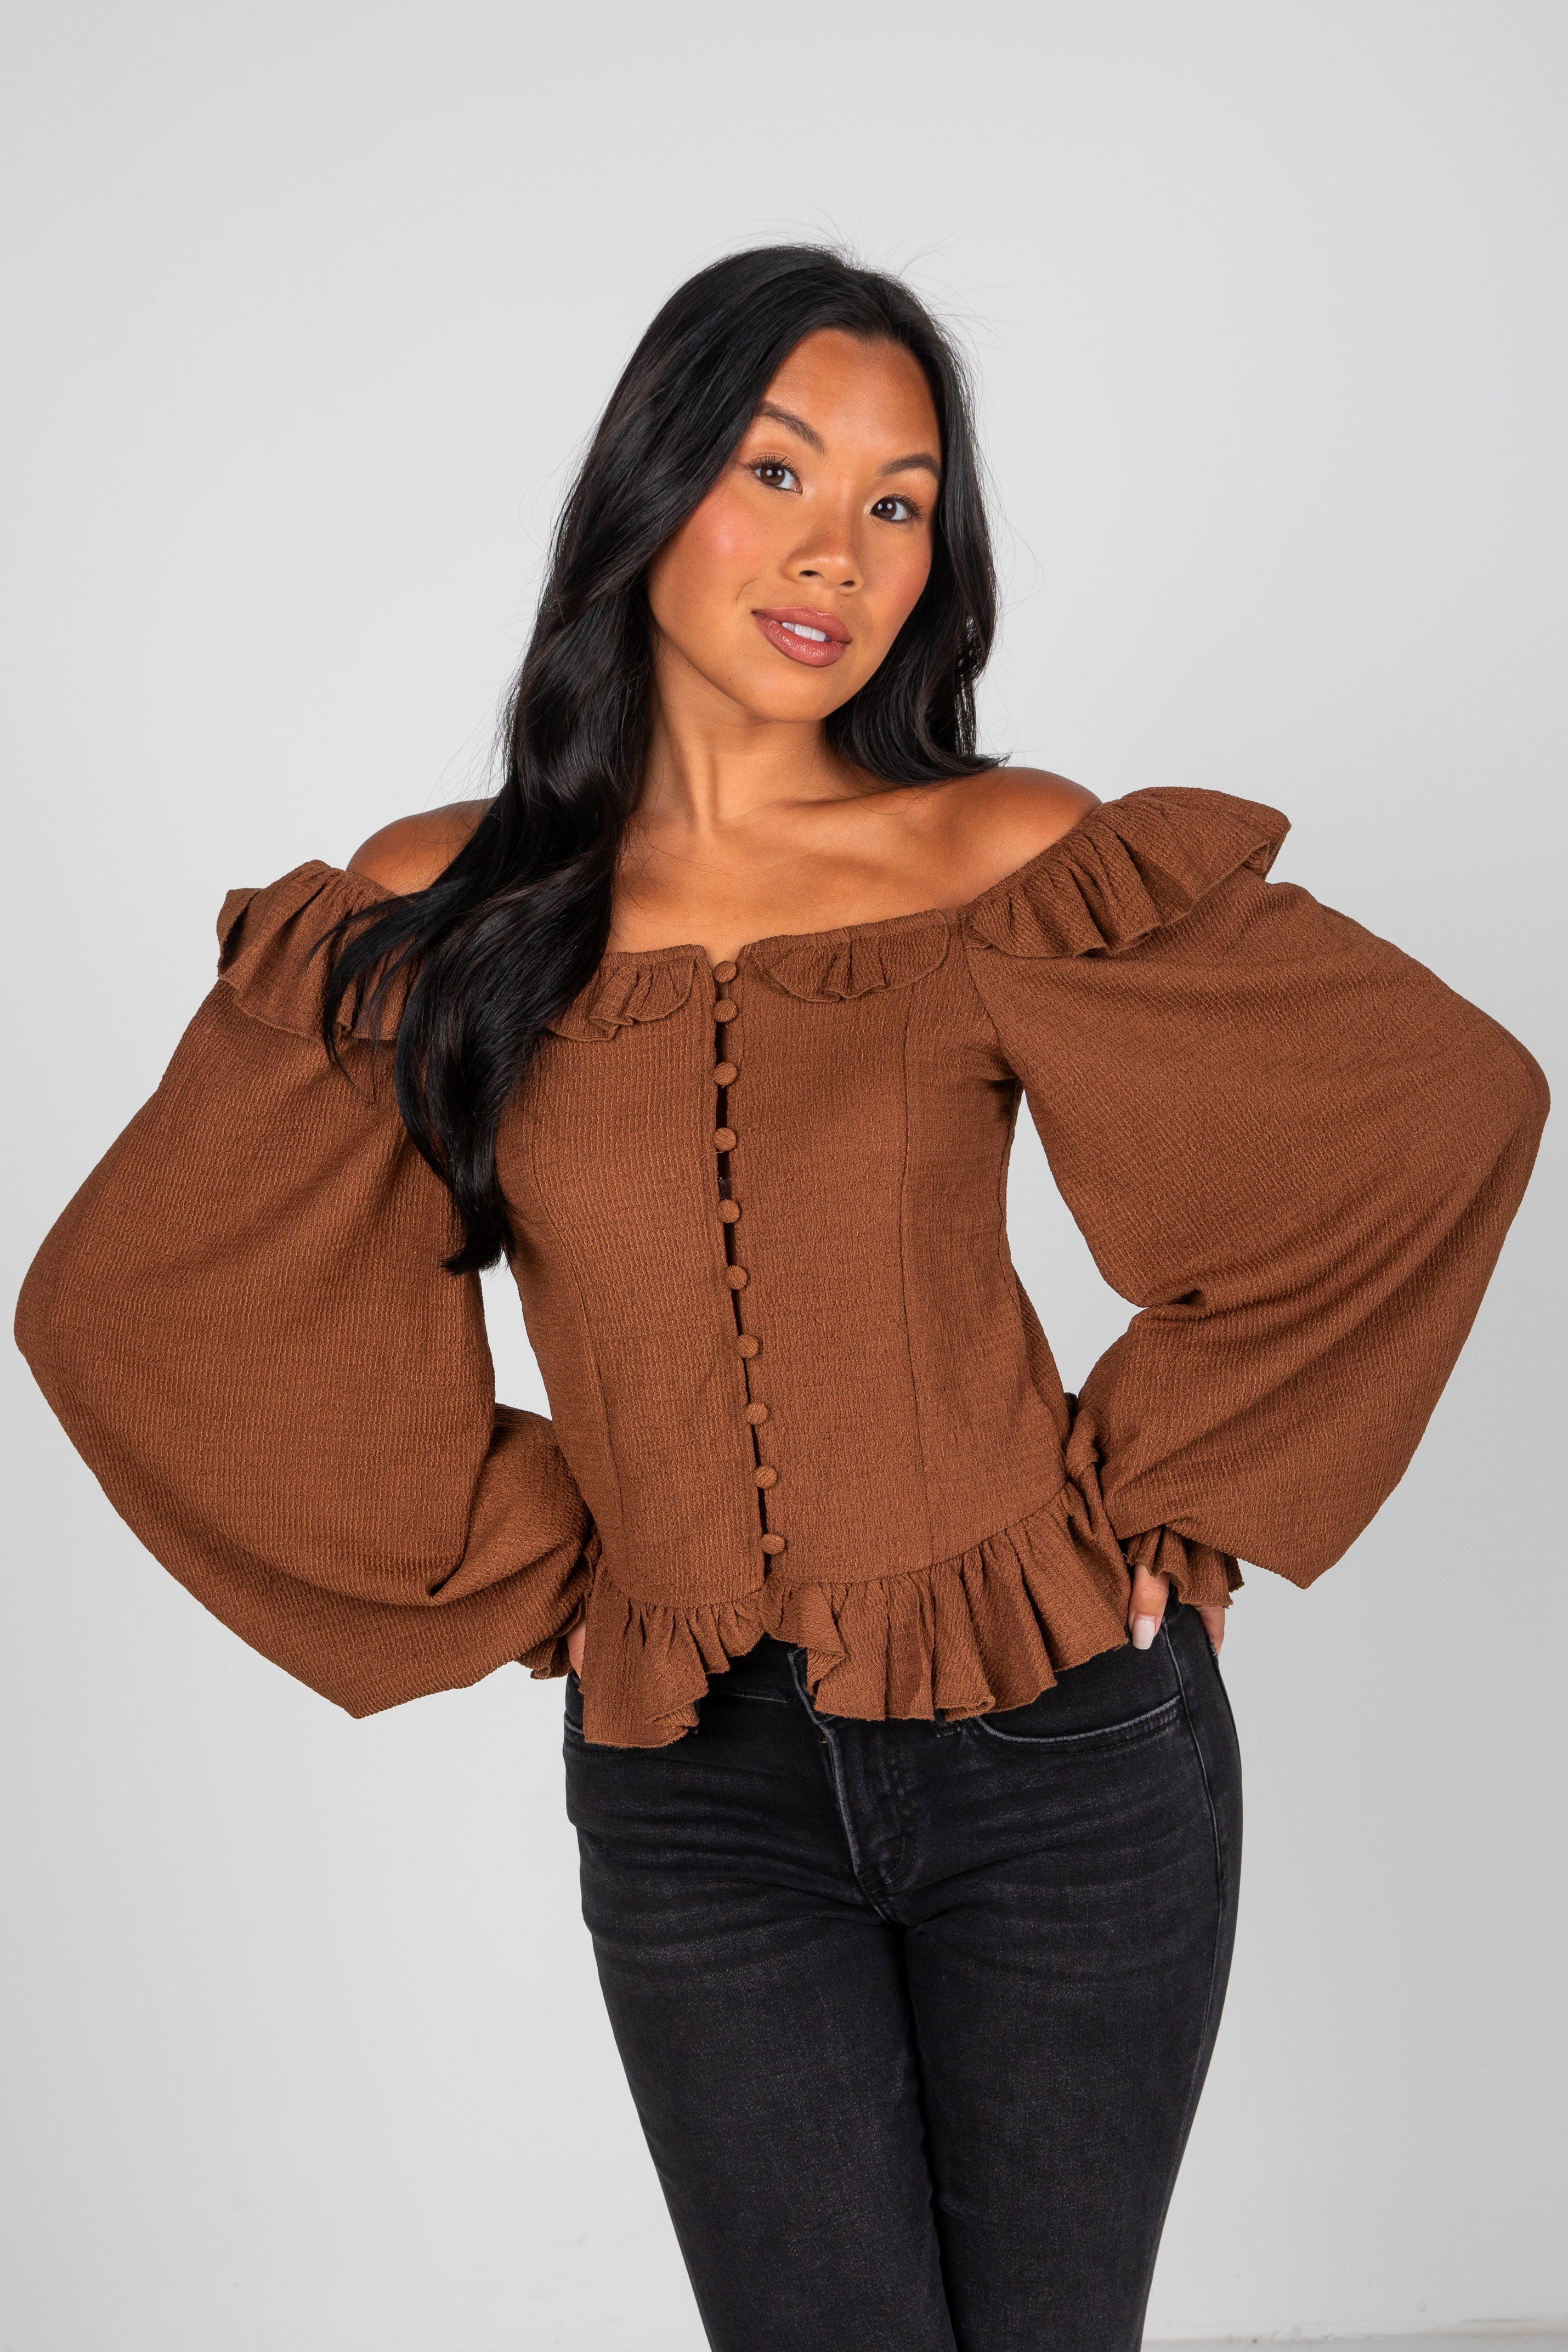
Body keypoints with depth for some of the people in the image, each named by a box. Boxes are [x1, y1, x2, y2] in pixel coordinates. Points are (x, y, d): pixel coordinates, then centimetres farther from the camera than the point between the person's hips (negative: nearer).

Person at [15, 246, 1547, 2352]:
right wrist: (535, 1580, 0)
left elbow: (1449, 1109, -1)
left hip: (1066, 1732, 0)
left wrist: (1159, 1500, -1)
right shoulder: (438, 919, -4)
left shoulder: (1010, 866, -7)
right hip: (694, 1786, 0)